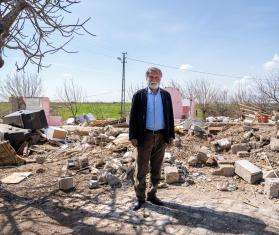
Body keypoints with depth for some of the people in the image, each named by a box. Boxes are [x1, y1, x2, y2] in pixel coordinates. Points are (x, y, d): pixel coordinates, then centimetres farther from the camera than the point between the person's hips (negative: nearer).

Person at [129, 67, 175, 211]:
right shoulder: (139, 95, 1)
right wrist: (133, 136, -7)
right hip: (145, 136, -3)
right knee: (141, 169, 3)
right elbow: (133, 117, -1)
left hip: (161, 137, 3)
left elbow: (170, 116, 10)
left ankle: (152, 195, 26)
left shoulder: (166, 95, 9)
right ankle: (140, 198, 16)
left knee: (156, 169, 12)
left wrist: (171, 136, 5)